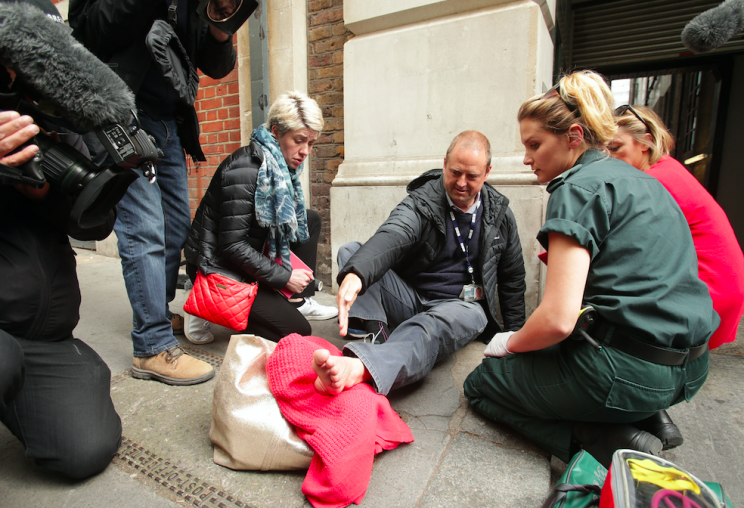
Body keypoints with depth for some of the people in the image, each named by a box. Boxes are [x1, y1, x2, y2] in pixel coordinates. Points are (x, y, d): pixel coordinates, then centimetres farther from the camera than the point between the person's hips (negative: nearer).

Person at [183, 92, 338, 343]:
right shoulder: (245, 169, -23)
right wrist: (284, 277, -19)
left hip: (244, 258, 9)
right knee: (297, 332, -11)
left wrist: (291, 268, 1)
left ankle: (298, 301, 9)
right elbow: (232, 245, -25)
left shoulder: (279, 165, 4)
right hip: (217, 268, -9)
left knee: (310, 219, 8)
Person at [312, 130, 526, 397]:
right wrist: (355, 274, -53)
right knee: (350, 253, -19)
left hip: (459, 304, 0)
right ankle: (377, 333, -37)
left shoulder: (501, 214, 4)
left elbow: (513, 279, 14)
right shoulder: (421, 202, -8)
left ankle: (359, 368, -65)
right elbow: (391, 236, -31)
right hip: (408, 294, 1)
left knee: (433, 325, -39)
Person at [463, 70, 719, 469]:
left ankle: (611, 442, -5)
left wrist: (511, 343, -2)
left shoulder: (579, 187, -15)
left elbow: (558, 319, -23)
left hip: (629, 371, -9)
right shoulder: (641, 181, 14)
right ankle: (646, 419, 14)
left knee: (481, 383, 8)